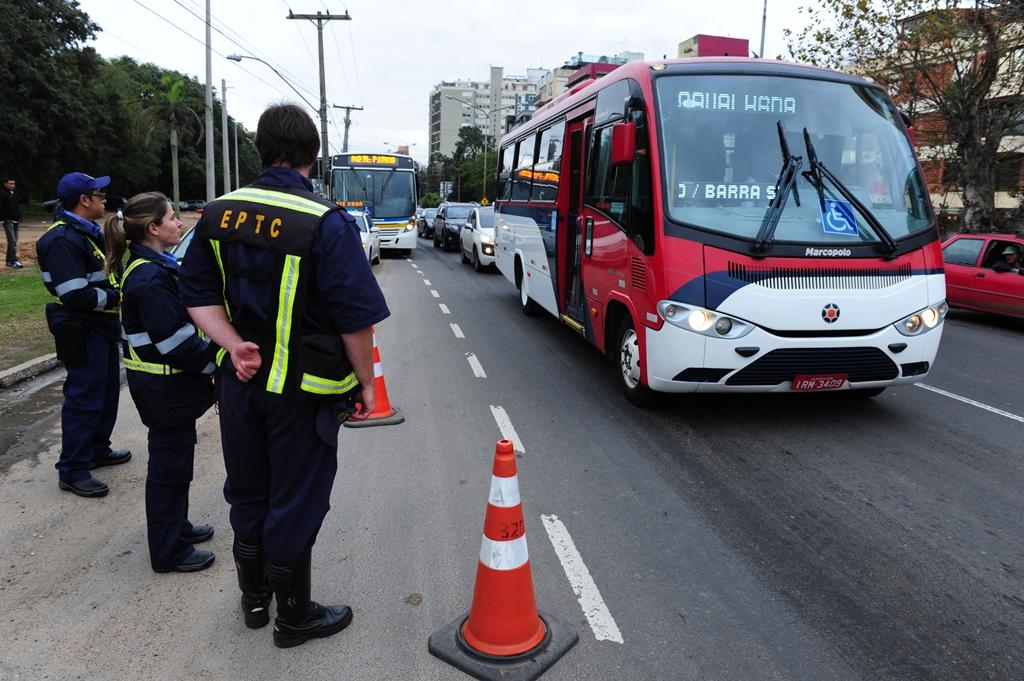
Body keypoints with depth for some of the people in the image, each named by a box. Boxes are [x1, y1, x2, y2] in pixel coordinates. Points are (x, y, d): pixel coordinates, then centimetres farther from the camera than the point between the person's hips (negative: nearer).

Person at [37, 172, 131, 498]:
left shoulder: (90, 233, 12)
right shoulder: (62, 240, -19)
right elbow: (77, 296, -26)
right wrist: (116, 297, -13)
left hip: (102, 326, 10)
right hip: (83, 332, -10)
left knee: (108, 389, 19)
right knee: (84, 399, -5)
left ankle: (98, 450, 34)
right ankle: (72, 471, 5)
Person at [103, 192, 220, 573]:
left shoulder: (149, 267, 10)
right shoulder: (151, 278, -23)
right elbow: (175, 340, -24)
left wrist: (209, 355, 9)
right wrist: (214, 364, -12)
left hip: (164, 382, 10)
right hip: (166, 386, -10)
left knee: (174, 456, 22)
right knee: (170, 463, 3)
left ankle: (175, 526, 39)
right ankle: (169, 552, 17)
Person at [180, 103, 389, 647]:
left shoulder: (219, 214, 0)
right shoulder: (327, 224, -20)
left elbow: (199, 294, 3)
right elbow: (355, 317, -19)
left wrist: (234, 344, -7)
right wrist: (365, 381, -8)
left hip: (240, 380, 6)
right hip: (303, 390, -5)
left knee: (247, 495, 21)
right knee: (294, 505, 10)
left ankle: (254, 597, 42)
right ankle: (294, 616, 28)